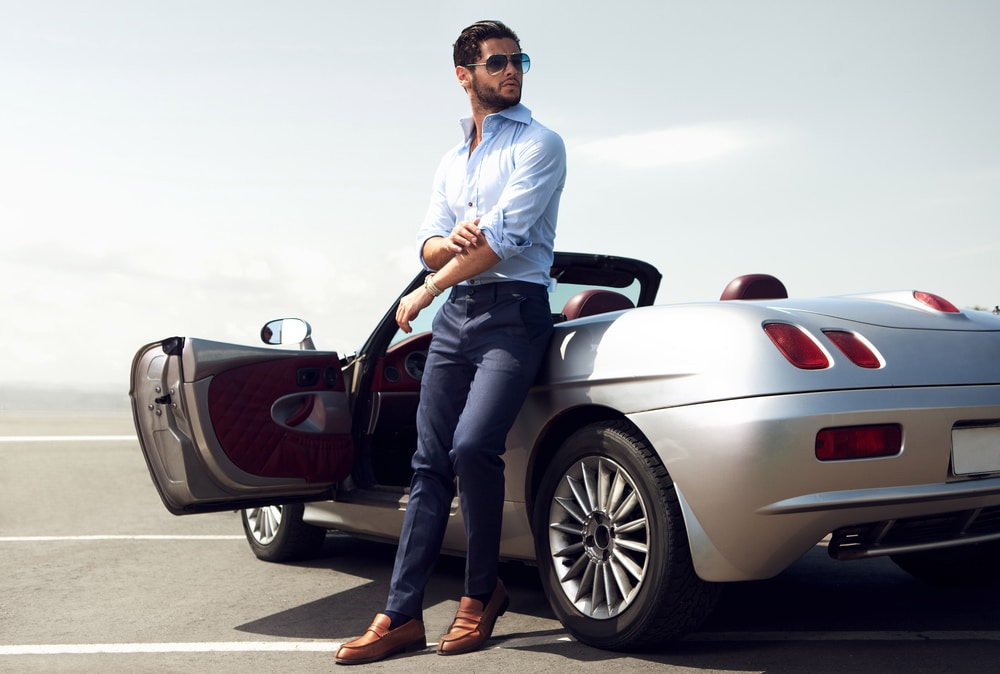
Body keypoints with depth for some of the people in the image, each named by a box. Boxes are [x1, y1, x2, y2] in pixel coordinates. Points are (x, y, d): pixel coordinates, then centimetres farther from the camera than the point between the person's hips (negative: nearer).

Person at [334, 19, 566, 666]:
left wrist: (425, 292, -5)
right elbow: (429, 245, 16)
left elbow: (507, 236, -11)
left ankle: (483, 590, 0)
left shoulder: (539, 143, 1)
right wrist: (452, 241, -10)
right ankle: (403, 615, 5)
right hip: (454, 315, 6)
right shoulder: (452, 162, 23)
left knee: (473, 446, -22)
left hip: (514, 312, -6)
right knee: (430, 463, 2)